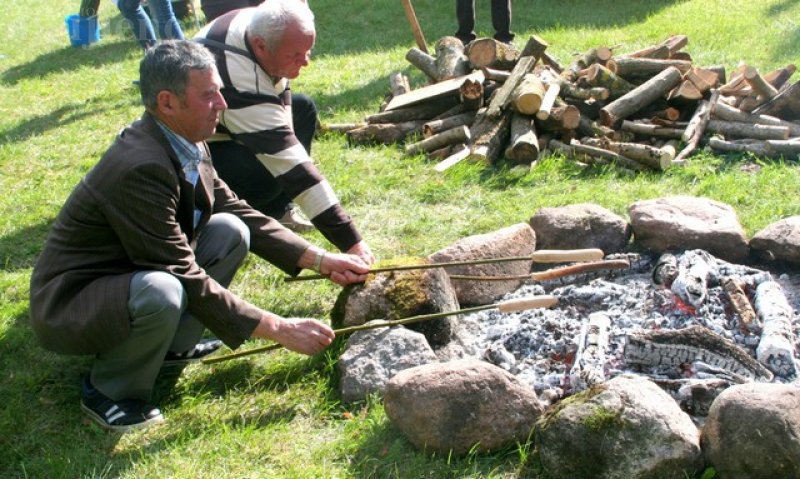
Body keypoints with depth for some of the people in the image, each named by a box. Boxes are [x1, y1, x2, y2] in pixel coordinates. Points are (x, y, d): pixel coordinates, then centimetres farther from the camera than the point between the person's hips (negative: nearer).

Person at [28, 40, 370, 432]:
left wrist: (320, 260, -1)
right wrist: (277, 329, -23)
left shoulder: (185, 144, -4)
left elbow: (237, 211, 7)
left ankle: (172, 344, 6)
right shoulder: (140, 168, -30)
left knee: (230, 231, -4)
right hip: (67, 305, -8)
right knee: (162, 292, -38)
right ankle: (109, 390, -9)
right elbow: (185, 279, -28)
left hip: (129, 274, 8)